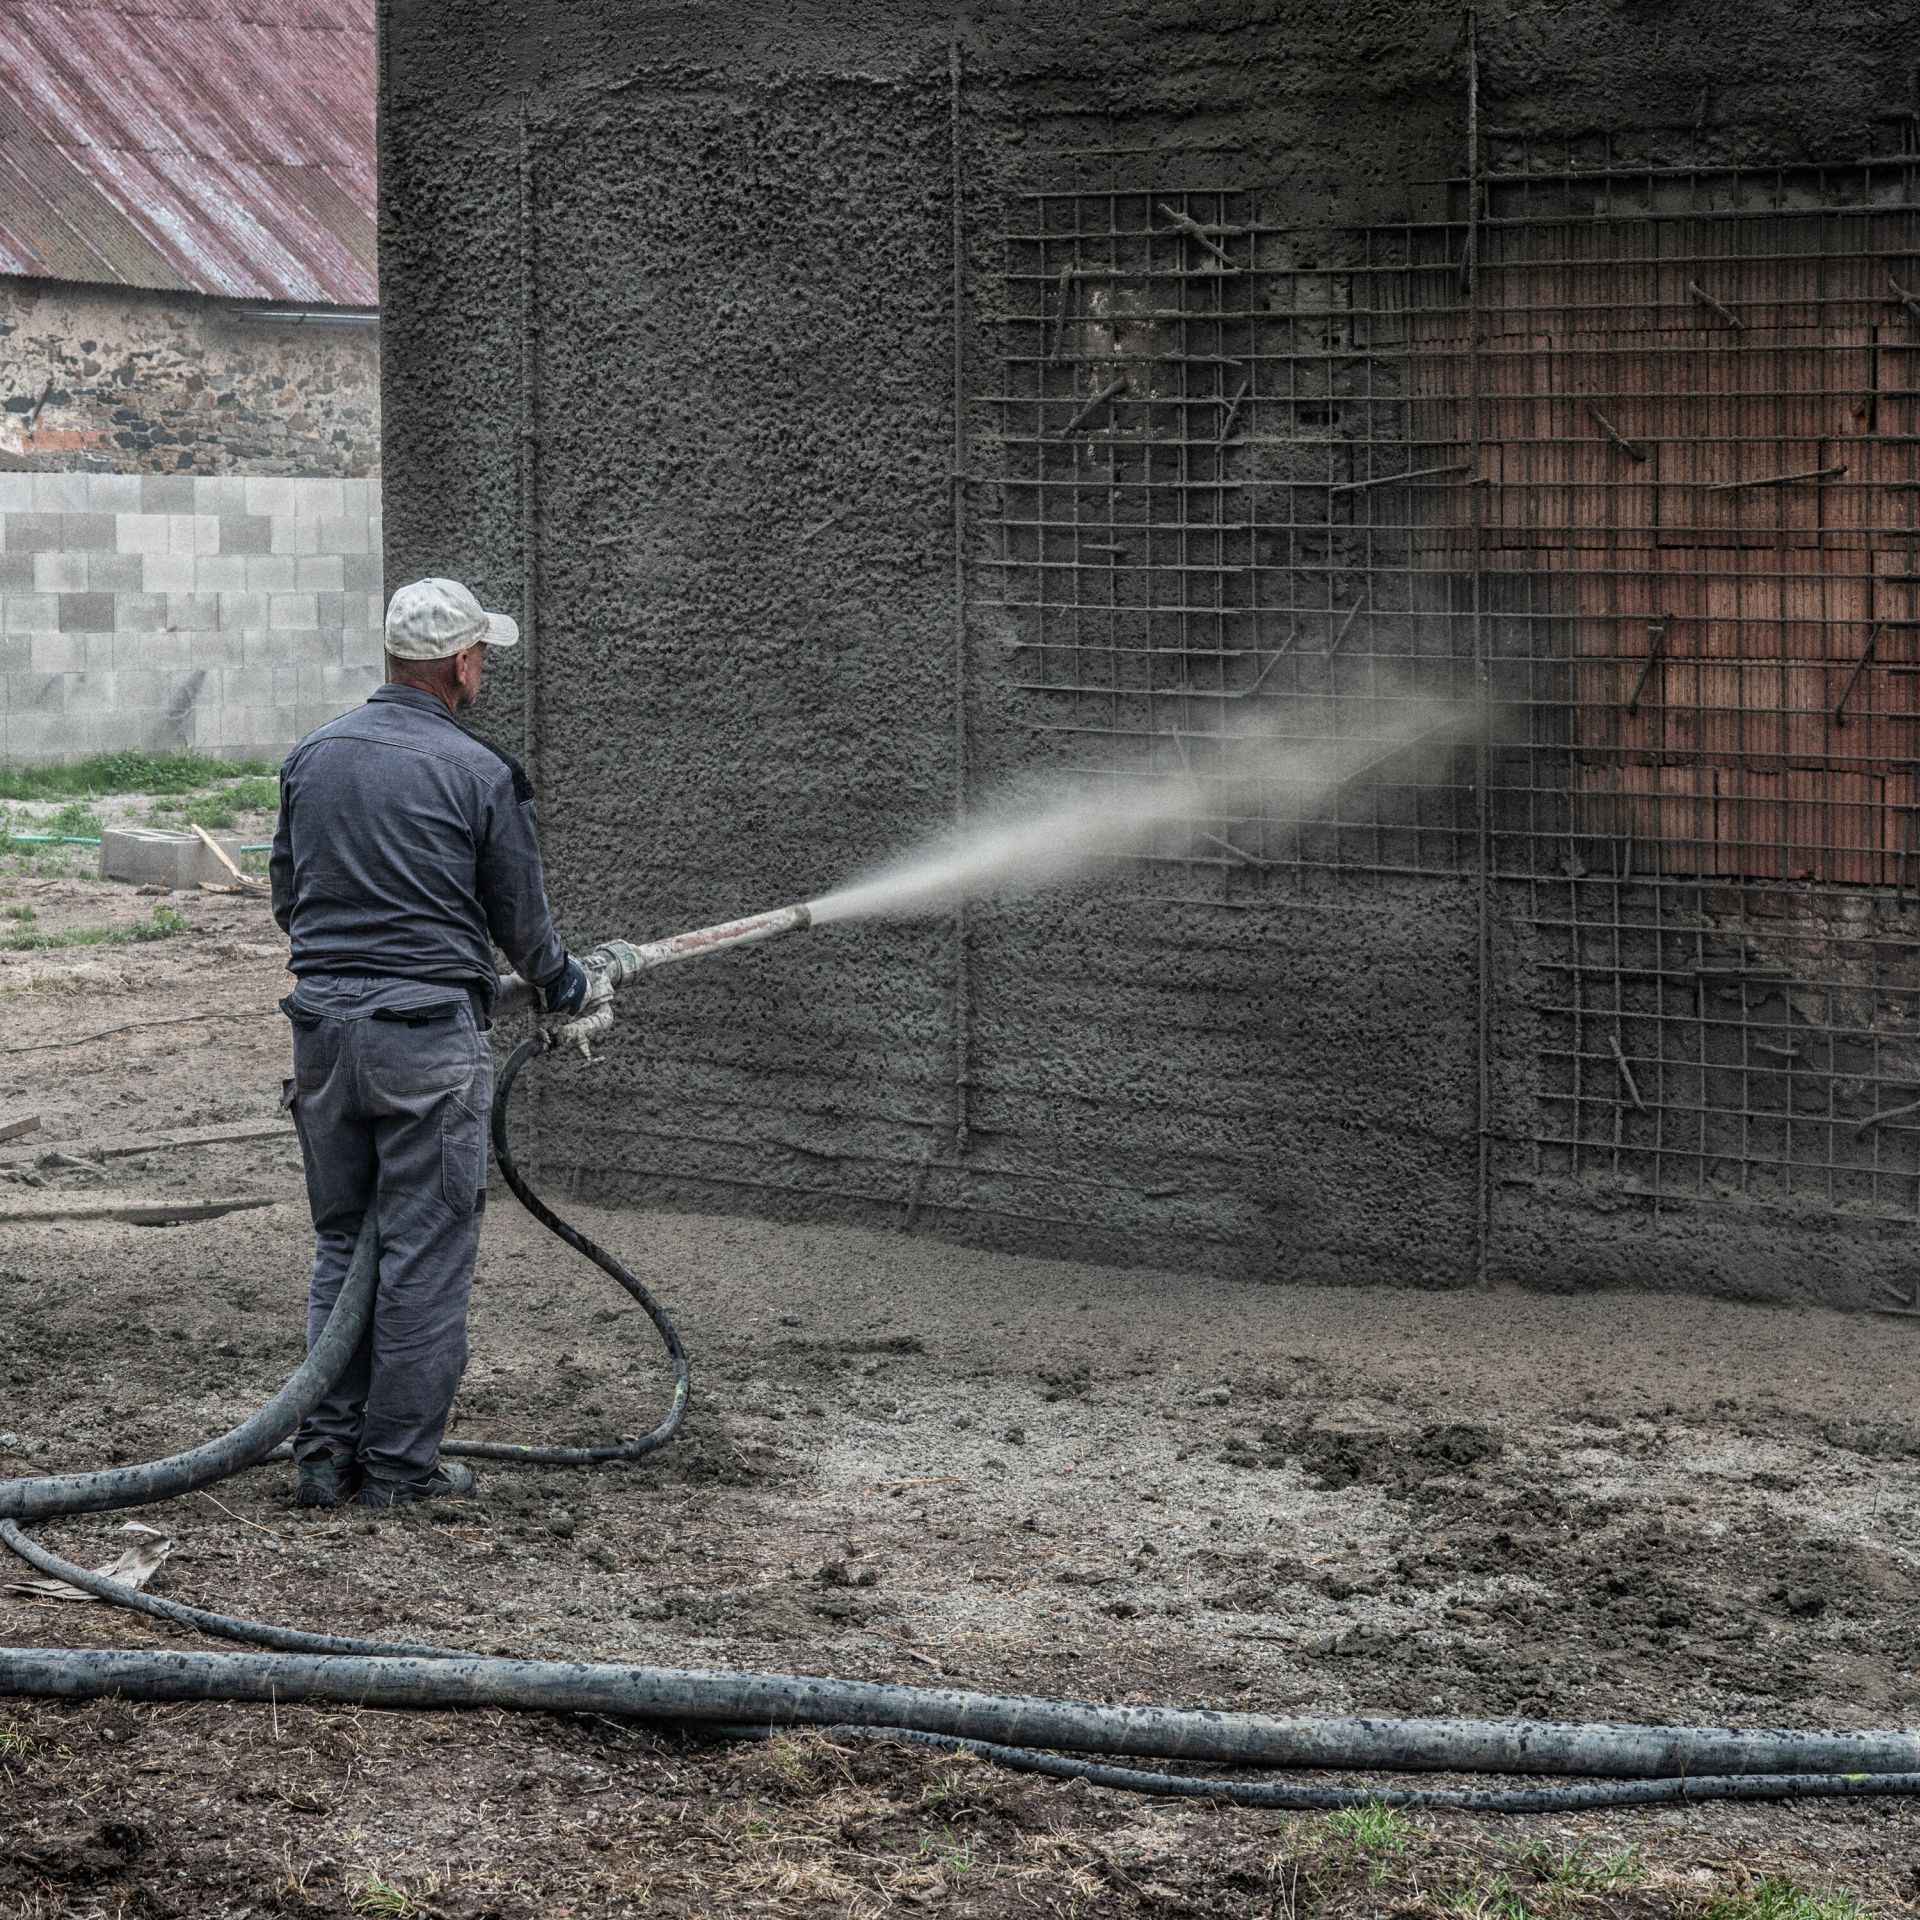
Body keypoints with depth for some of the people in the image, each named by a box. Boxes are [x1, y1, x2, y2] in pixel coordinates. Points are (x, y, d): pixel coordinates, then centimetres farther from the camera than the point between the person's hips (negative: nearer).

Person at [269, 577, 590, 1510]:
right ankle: (400, 1459, 7)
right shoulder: (479, 773, -8)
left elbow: (286, 897, 14)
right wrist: (562, 980, 20)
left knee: (340, 1244, 15)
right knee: (426, 1253, 4)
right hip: (427, 1028, -5)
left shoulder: (312, 757, 6)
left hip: (322, 1022, 5)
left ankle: (325, 1449, 13)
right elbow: (521, 919, 0)